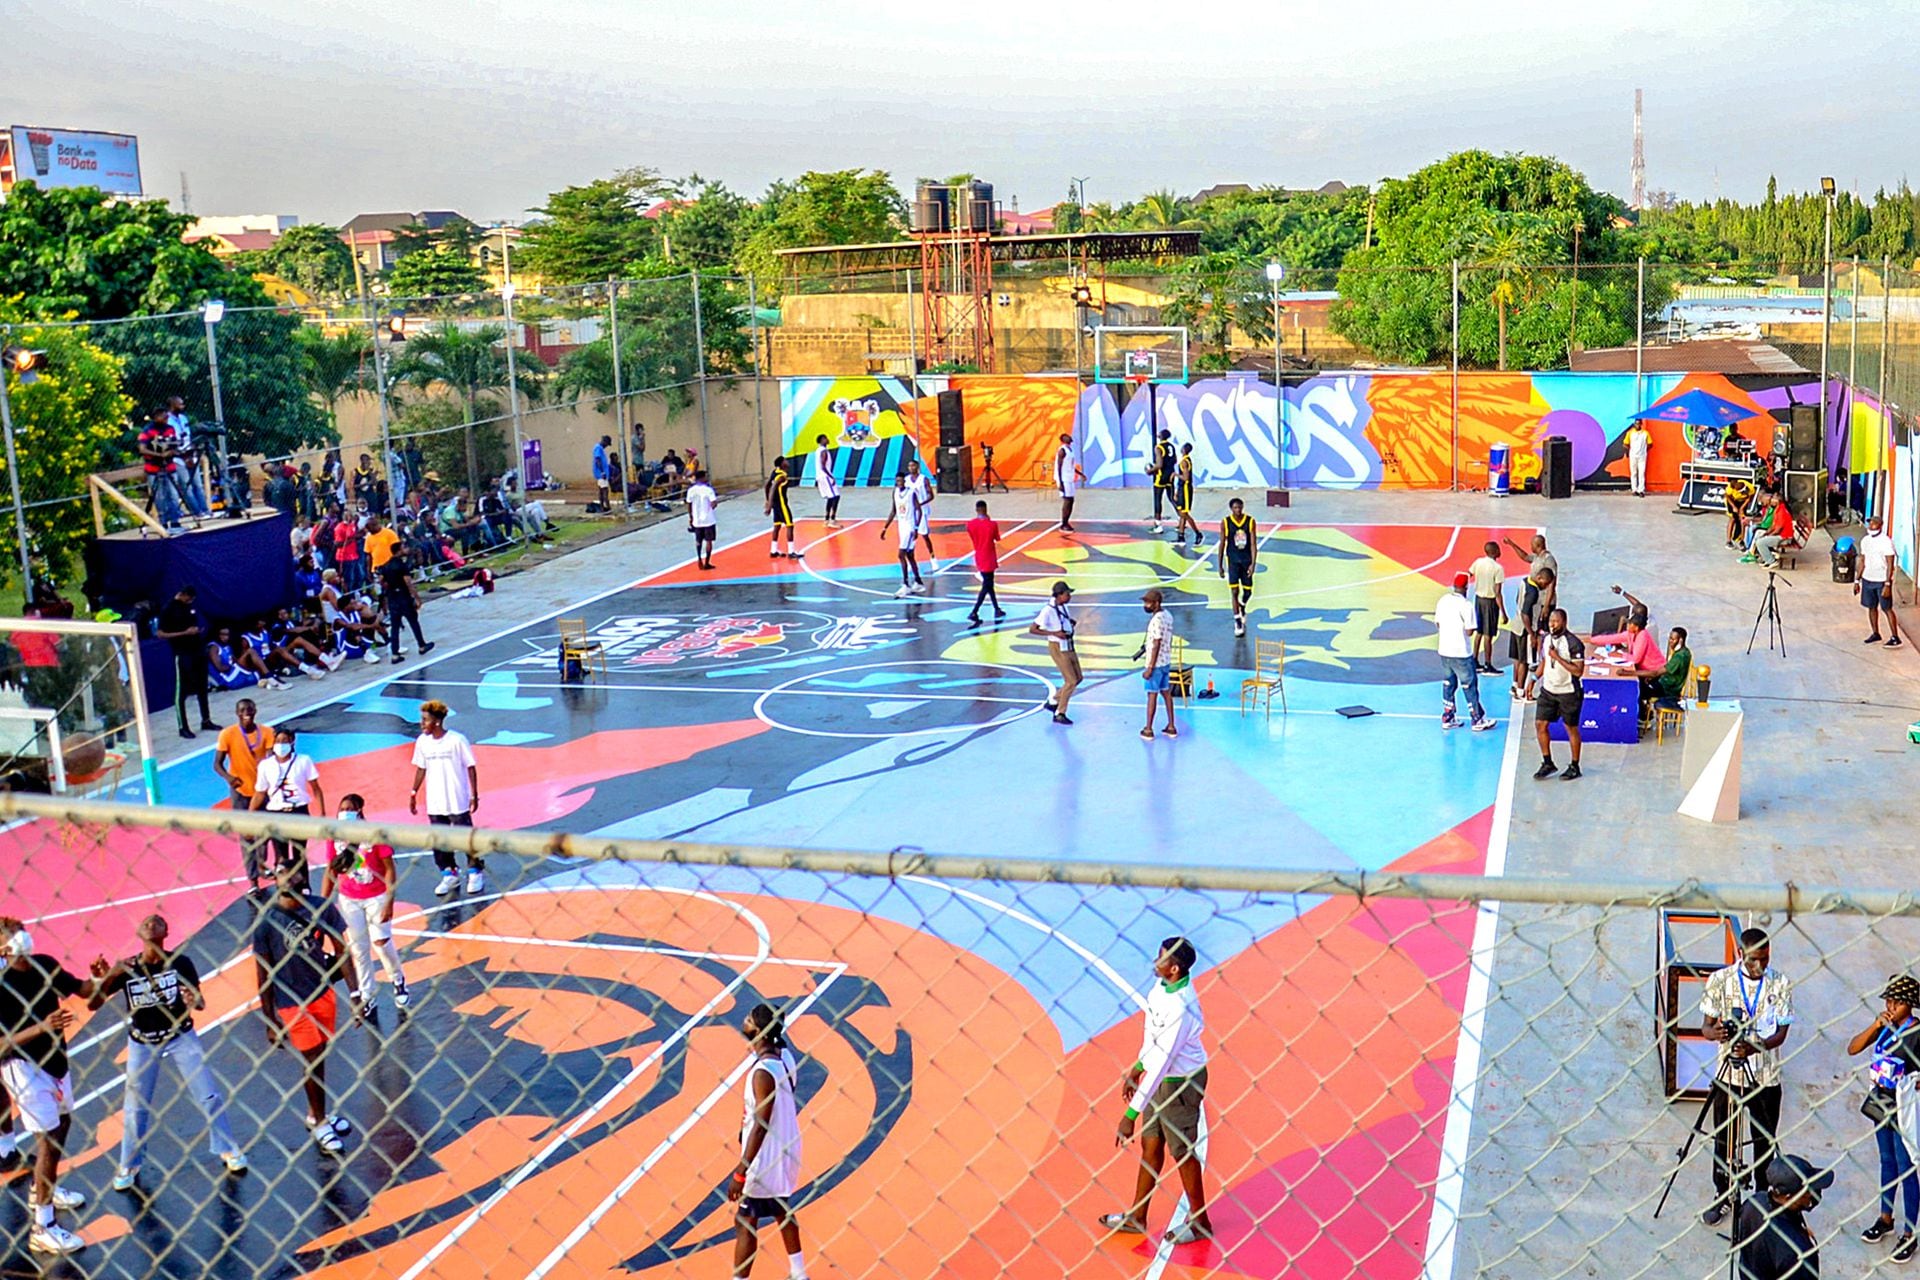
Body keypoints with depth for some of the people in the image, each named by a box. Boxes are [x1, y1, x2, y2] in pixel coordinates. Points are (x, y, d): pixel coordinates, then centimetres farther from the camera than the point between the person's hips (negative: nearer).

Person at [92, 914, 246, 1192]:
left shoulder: (180, 962, -11)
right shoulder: (126, 969, -10)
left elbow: (200, 1003, -10)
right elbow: (92, 1004, -11)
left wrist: (194, 1000, -33)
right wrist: (109, 977, -27)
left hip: (180, 1036, -1)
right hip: (142, 1043, 1)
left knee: (209, 1097, 1)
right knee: (135, 1107, 7)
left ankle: (228, 1151, 19)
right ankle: (128, 1166, 26)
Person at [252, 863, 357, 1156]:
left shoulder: (322, 908, -9)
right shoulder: (267, 921, -17)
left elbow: (342, 950, 0)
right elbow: (263, 973, -10)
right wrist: (270, 1021, -8)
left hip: (324, 992, 3)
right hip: (292, 1003, -3)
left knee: (319, 1056, 16)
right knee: (312, 1060, 4)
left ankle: (317, 1115, 37)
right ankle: (320, 1125, 24)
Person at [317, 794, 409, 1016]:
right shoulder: (334, 838, -6)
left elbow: (389, 869, -12)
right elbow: (330, 872, 2)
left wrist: (389, 902, -16)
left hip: (376, 897, -3)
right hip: (348, 900, 3)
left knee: (381, 942, -5)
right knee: (358, 948, 6)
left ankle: (398, 981, 23)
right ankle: (366, 997, 18)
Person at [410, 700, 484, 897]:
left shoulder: (457, 740, -13)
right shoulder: (422, 742, -1)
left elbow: (471, 767, -6)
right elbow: (421, 768, 11)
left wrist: (474, 795, -6)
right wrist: (414, 793, 11)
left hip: (458, 801, -4)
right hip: (434, 803, 4)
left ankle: (476, 873, 19)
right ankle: (449, 875, 23)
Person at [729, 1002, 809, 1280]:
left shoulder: (762, 1072, -26)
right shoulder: (783, 1057, -1)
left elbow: (761, 1126, -26)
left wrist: (741, 1172, -24)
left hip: (764, 1158, -9)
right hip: (784, 1151, 9)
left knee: (745, 1222, -1)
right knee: (782, 1212, 24)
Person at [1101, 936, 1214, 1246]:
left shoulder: (1180, 1008, -33)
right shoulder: (1162, 984, -5)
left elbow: (1161, 1062, -31)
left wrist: (1131, 1114, -29)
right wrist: (1137, 1068, 21)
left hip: (1180, 1083, -8)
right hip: (1161, 1077, 9)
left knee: (1183, 1153, 8)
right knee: (1150, 1146, 18)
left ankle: (1200, 1223, 29)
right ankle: (1136, 1218, 32)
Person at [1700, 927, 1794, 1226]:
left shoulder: (1781, 983, -5)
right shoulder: (1720, 980, -6)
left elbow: (1781, 1032, -7)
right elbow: (1706, 1025, -3)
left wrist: (1755, 1047, -26)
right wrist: (1715, 1033, -28)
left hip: (1766, 1075, 0)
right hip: (1728, 1072, 0)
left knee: (1765, 1140, 10)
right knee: (1723, 1139, 9)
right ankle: (1724, 1195, 26)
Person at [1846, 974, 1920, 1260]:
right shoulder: (1885, 1026, -1)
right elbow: (1852, 1049, -6)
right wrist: (1875, 1027, -16)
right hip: (1881, 1102, 6)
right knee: (1887, 1161, 21)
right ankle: (1886, 1218, 36)